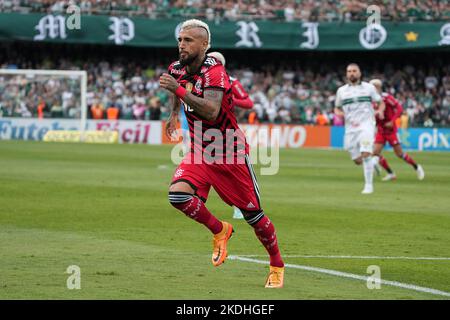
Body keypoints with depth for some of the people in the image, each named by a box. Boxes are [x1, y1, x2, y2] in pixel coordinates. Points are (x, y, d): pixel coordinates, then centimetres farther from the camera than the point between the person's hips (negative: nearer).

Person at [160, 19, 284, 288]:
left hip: (231, 153, -6)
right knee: (178, 194, -21)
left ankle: (277, 266, 24)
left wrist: (179, 90, -41)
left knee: (253, 214, 2)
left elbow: (211, 111, -38)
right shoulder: (177, 70, 1)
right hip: (200, 151, 6)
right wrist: (174, 114, 29)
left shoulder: (214, 71, -22)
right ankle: (219, 231, 5)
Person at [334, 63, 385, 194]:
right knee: (358, 161, 4)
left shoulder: (369, 87, 5)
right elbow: (337, 108, 20)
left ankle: (369, 186, -16)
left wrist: (380, 111, -10)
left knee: (366, 155, -22)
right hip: (351, 128, 3)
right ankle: (373, 163, 37)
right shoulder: (341, 91, 10)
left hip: (366, 124, -3)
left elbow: (381, 103, 12)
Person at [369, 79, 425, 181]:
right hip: (380, 131, 6)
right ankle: (390, 173, 6)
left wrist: (392, 121, -25)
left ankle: (417, 168, 20)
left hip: (390, 130, -6)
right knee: (375, 153, -7)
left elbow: (399, 108, -17)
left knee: (399, 153, -2)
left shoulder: (387, 97, -15)